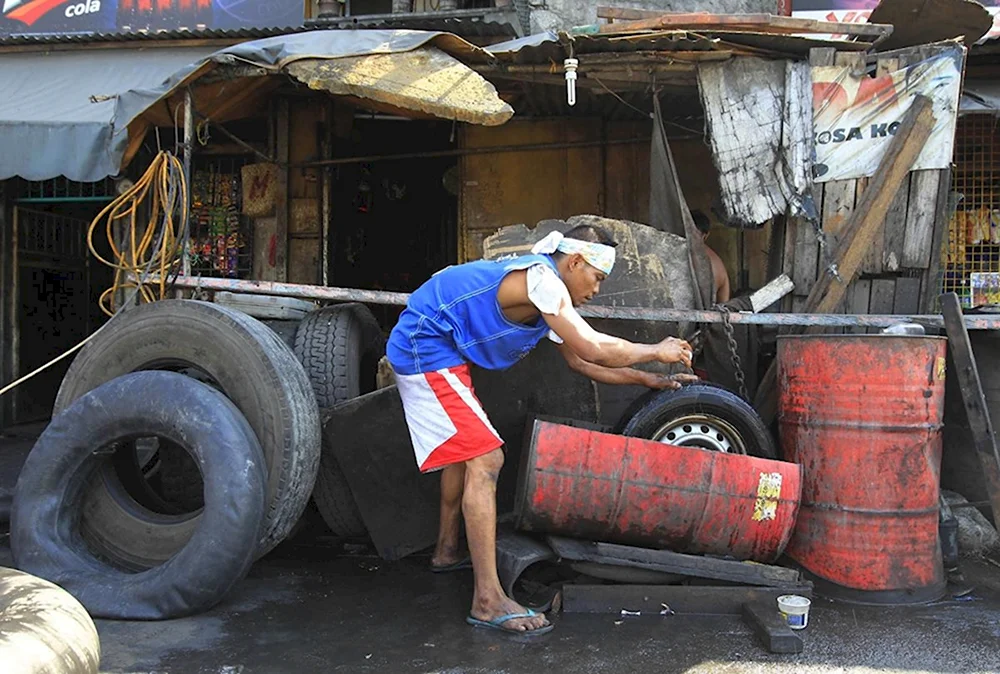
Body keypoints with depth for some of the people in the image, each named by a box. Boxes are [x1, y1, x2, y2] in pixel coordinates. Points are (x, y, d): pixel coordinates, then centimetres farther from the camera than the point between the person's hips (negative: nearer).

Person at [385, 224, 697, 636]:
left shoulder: (548, 293, 13)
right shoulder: (540, 278, -18)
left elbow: (581, 362, 19)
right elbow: (594, 349, -21)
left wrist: (650, 380, 17)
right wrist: (657, 351, -6)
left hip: (423, 352, 11)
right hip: (427, 351, -11)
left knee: (463, 448, 26)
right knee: (485, 461, -16)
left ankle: (447, 552, 42)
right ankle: (487, 602, -15)